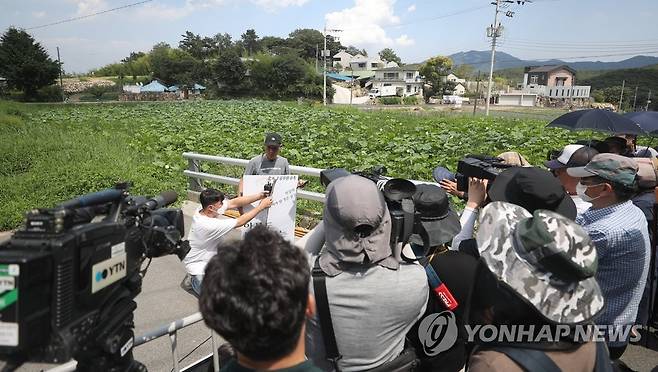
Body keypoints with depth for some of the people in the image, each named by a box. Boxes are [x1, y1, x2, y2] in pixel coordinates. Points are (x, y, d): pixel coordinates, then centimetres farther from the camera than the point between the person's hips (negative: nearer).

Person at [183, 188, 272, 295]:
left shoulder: (206, 210, -12)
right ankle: (196, 281, 7)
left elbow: (234, 203, -10)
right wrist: (261, 207, -25)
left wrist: (259, 196, -18)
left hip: (211, 258, 9)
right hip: (198, 265, -9)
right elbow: (239, 222, -31)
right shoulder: (208, 225, -36)